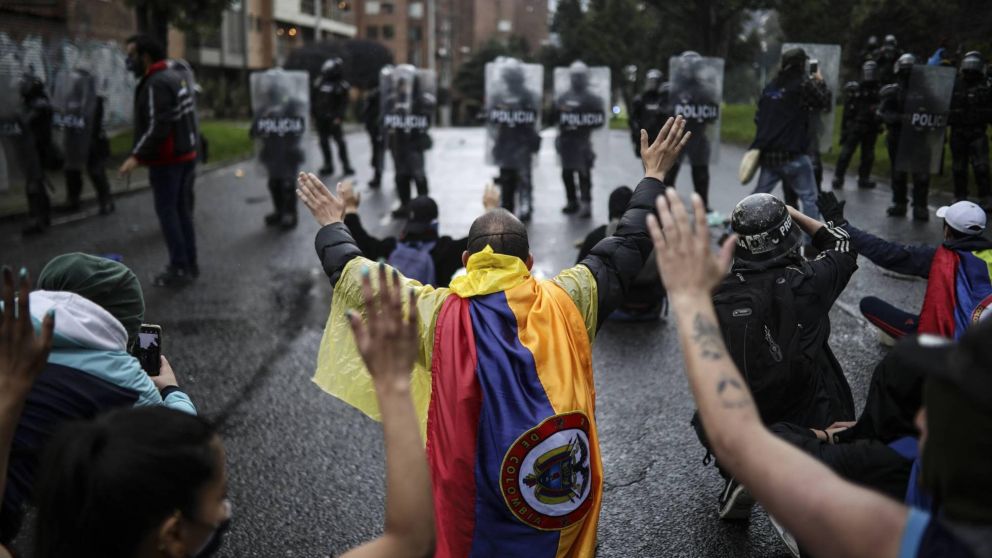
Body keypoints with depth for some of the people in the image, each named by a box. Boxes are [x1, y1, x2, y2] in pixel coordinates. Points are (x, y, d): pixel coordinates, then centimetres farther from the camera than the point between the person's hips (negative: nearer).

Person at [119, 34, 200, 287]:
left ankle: (179, 268, 0)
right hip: (186, 155, 10)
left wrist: (136, 156, -24)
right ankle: (189, 264, 21)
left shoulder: (156, 84, -17)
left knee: (167, 212, -3)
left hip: (167, 160, -10)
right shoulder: (174, 77, 14)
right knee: (182, 210, 14)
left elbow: (157, 127, -24)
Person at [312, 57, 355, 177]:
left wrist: (339, 117, -19)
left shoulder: (341, 85, -5)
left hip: (333, 119, -5)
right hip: (320, 118, 5)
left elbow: (343, 103, -9)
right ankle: (328, 165, 18)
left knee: (340, 141, -6)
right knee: (324, 142, 9)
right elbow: (314, 99, 14)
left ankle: (346, 166, -1)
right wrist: (314, 113, 9)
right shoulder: (320, 82, 9)